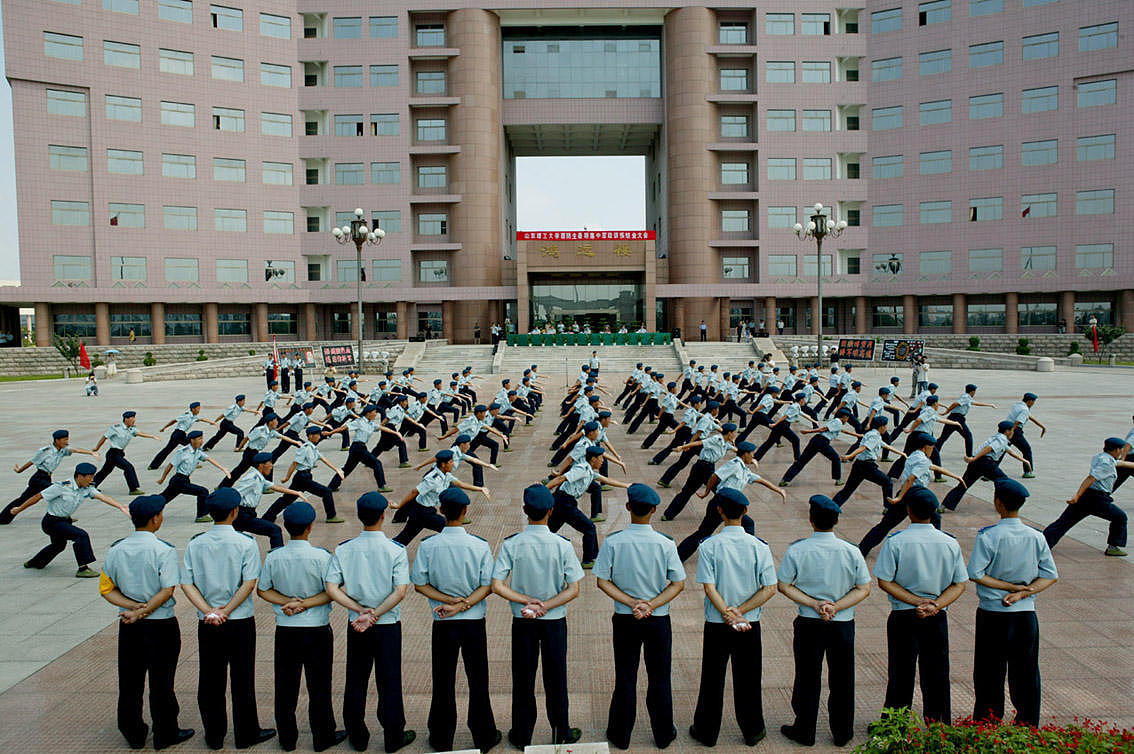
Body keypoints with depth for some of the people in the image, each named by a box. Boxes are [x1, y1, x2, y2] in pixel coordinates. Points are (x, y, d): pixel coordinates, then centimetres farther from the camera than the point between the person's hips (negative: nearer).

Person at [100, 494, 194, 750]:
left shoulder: (116, 550, -1)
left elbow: (106, 589, 0)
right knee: (161, 681, 8)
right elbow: (168, 590, -21)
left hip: (129, 625, 4)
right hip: (161, 624, -4)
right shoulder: (165, 551, -16)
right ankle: (165, 734, 20)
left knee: (129, 681, 16)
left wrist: (134, 607, -7)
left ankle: (133, 734, 30)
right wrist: (143, 611, -14)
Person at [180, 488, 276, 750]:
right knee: (242, 680, 8)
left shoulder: (195, 544, 0)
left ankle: (214, 735, 26)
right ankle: (246, 734, 19)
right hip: (241, 622, -3)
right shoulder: (246, 543, -11)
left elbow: (186, 583, -5)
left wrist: (209, 611, -10)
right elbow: (249, 583, -17)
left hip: (207, 624, 3)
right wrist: (227, 610, -11)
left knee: (210, 680, 14)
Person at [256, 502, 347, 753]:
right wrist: (304, 604, -10)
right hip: (317, 631, -2)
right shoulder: (321, 557, -15)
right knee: (319, 685, 10)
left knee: (286, 685, 15)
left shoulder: (273, 557, -6)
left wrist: (288, 601, -6)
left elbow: (262, 589, 1)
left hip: (285, 631, 3)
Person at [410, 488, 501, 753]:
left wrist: (450, 601, -10)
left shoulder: (427, 546, -10)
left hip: (443, 623, 0)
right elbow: (487, 586, -11)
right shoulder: (480, 546, -11)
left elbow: (420, 584, -7)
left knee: (443, 681, 14)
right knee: (478, 680, 13)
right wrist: (463, 604, -13)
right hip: (474, 622, 0)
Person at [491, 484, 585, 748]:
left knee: (523, 678, 15)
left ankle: (522, 736, 28)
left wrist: (528, 601, -15)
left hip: (522, 621, 0)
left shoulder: (511, 544, -13)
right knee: (556, 678, 14)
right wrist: (545, 606, -15)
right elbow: (573, 589, -14)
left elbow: (497, 585, -16)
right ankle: (561, 735, 28)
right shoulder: (563, 545, -14)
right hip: (555, 621, 0)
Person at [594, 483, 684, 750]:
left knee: (625, 678, 14)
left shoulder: (612, 542, -13)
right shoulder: (666, 544, -13)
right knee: (659, 678, 16)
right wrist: (651, 605, -12)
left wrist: (632, 603, -12)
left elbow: (603, 581, -11)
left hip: (624, 619, 0)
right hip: (659, 619, 0)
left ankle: (620, 735, 27)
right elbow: (678, 584, -10)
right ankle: (663, 734, 30)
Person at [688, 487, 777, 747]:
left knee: (712, 679, 13)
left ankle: (706, 733, 26)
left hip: (716, 625, -1)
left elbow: (709, 587, -17)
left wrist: (729, 615, -16)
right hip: (750, 625, 1)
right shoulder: (759, 546, -7)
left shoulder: (708, 546, -12)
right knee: (748, 680, 16)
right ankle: (752, 732, 31)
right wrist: (739, 612, -12)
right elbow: (770, 589, -10)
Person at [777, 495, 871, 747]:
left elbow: (784, 585, -10)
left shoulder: (797, 551, -13)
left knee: (807, 678, 12)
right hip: (843, 623, 2)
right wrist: (836, 607, -10)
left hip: (809, 623, -1)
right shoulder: (851, 551, -8)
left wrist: (814, 604, -11)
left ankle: (804, 731, 25)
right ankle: (842, 733, 30)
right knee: (842, 679, 16)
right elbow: (864, 588, -4)